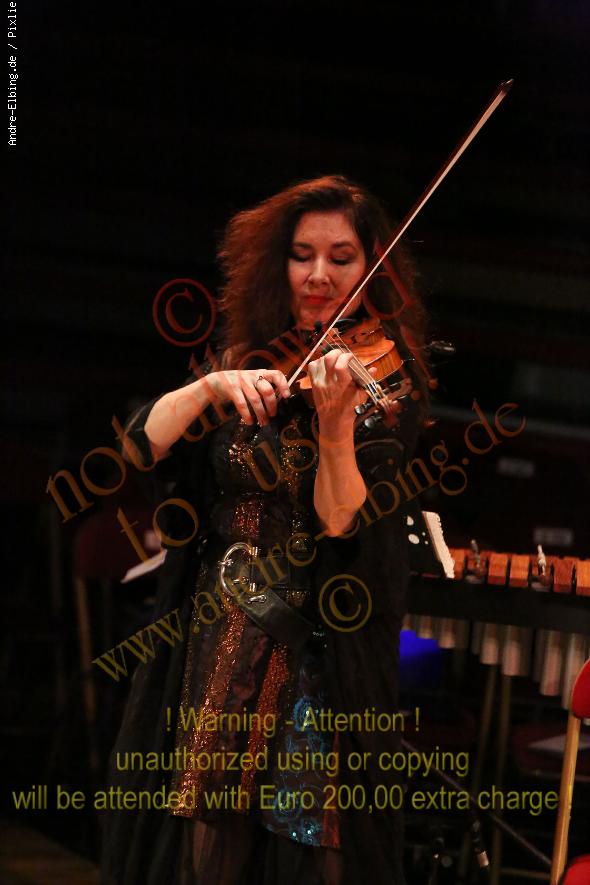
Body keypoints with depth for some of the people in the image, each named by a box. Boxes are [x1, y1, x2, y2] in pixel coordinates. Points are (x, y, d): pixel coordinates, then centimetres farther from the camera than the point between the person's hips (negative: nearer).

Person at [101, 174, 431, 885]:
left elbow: (344, 523, -16)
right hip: (210, 647, 4)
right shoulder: (243, 360, 6)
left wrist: (336, 424, -33)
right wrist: (213, 386, -23)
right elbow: (144, 444, -7)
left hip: (316, 658, -3)